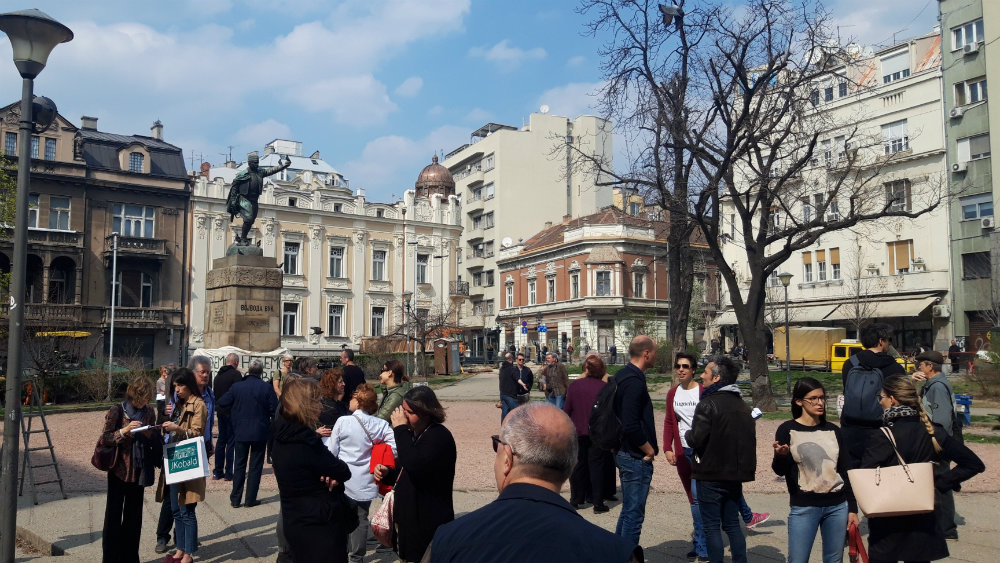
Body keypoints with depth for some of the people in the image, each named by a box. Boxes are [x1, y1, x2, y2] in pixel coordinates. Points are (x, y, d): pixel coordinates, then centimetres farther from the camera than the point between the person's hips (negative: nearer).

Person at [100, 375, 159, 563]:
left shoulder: (149, 412, 4)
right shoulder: (117, 411, -8)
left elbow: (155, 440, 12)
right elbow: (104, 439, -9)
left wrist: (150, 434, -11)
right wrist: (124, 431, -25)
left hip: (139, 470, 4)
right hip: (119, 470, -4)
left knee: (134, 515, 11)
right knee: (113, 514, 2)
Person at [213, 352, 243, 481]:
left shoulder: (218, 375, 11)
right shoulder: (236, 374, -13)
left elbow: (214, 393, 16)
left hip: (220, 412, 7)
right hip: (232, 412, -7)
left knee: (221, 440, 14)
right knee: (231, 442, -2)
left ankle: (217, 472, 17)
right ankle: (228, 473, -1)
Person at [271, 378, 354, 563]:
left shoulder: (281, 437, 6)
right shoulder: (306, 442, -23)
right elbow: (344, 473, -19)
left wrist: (331, 474, -9)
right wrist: (335, 475, 1)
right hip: (319, 527, -9)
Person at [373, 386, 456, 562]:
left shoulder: (440, 437, -19)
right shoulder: (412, 434, 9)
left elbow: (415, 466, -36)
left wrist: (400, 429, -26)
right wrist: (387, 473, 1)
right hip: (408, 519, 9)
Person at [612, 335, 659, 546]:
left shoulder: (621, 375, 11)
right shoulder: (634, 381, -21)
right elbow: (631, 426, -27)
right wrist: (649, 450, -13)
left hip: (624, 453, 10)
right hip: (636, 458, -10)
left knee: (628, 510, 20)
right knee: (634, 514, -1)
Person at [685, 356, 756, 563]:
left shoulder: (708, 404, -16)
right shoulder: (741, 404, 8)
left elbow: (696, 440, -21)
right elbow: (748, 439, 13)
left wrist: (688, 434, 0)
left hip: (711, 475, -7)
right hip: (735, 475, 7)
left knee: (711, 526, 3)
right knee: (732, 524, 16)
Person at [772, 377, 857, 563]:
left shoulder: (833, 430, 7)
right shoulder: (788, 430, -4)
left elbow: (845, 472, 12)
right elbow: (779, 471, -8)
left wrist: (852, 508, 9)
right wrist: (781, 455, -30)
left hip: (837, 506, 4)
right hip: (803, 507, -4)